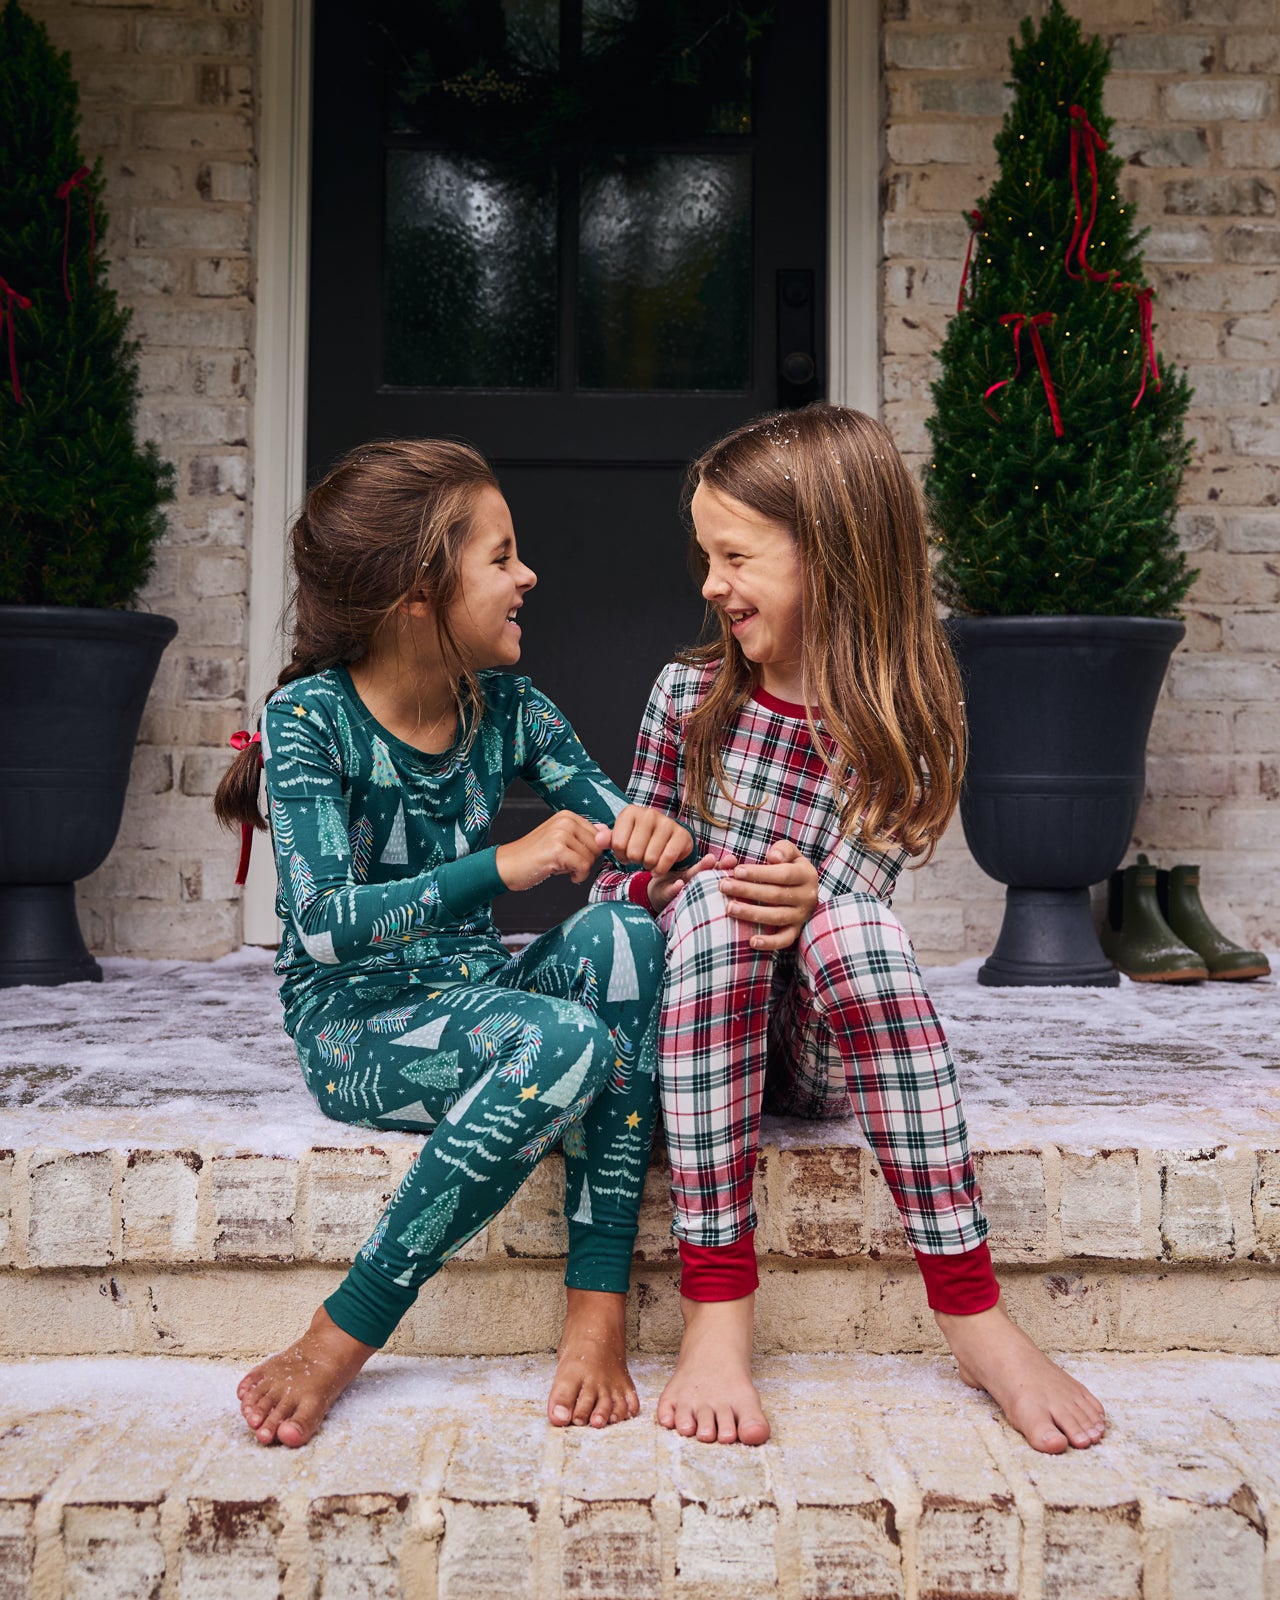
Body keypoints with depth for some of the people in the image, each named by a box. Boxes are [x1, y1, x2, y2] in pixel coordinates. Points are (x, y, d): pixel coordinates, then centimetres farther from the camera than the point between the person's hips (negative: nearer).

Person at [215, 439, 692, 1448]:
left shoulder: (509, 710, 3)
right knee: (566, 1043, -33)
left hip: (478, 999, 5)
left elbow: (620, 827, 2)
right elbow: (325, 926, -24)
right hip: (354, 1025, -5)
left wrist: (659, 833, -24)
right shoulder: (313, 717, -13)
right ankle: (336, 1349, -21)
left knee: (621, 936, -24)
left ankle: (599, 1304, -24)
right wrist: (505, 865, -35)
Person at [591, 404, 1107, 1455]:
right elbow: (628, 864, 9)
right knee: (717, 898, -31)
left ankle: (972, 1310, -31)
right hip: (689, 1013, 2)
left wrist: (809, 902, -31)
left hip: (825, 1040, -1)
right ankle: (716, 1309, -34)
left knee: (849, 918, -34)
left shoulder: (903, 726, -4)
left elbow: (854, 909, -9)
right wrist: (682, 880, -12)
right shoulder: (689, 693, 3)